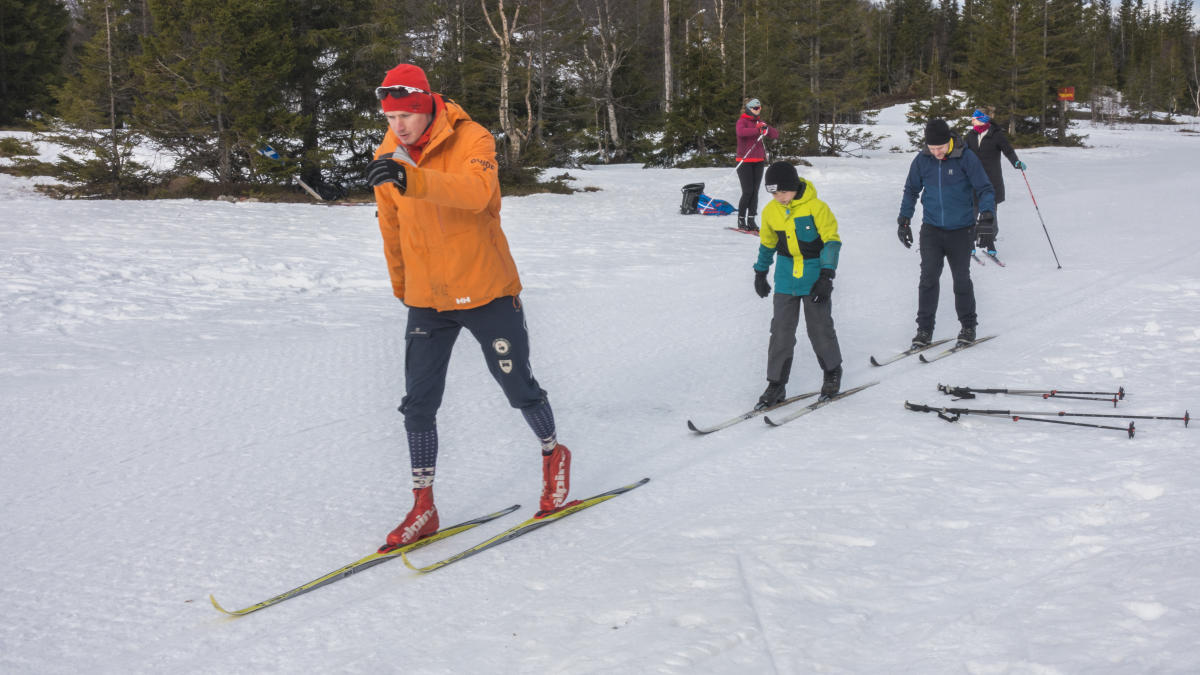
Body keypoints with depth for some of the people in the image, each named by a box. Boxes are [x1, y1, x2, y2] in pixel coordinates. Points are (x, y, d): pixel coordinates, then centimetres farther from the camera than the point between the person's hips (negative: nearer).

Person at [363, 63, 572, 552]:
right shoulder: (388, 158, 1)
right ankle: (423, 507, 10)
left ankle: (554, 455, 36)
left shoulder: (472, 141, -16)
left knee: (518, 387, 9)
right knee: (418, 402, 0)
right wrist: (400, 287, 25)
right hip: (426, 300, 4)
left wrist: (414, 180, -53)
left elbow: (476, 192, -38)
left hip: (485, 291, -4)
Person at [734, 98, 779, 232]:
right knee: (747, 192, -9)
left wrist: (766, 128, -8)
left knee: (755, 192, 4)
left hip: (759, 161, 6)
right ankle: (741, 220, 2)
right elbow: (740, 132, -26)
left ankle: (751, 221, 7)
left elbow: (776, 134, 10)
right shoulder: (742, 121, -2)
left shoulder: (760, 122, 16)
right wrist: (758, 130, -31)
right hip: (745, 161, -6)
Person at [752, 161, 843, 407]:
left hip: (815, 279, -3)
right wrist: (760, 273, 23)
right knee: (781, 331, 0)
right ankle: (776, 384, 6)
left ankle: (832, 372, 28)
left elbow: (831, 241, -11)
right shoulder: (770, 211, 0)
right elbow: (767, 243, 16)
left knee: (820, 328, 4)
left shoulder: (816, 207, -14)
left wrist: (826, 276, -17)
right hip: (785, 279, 4)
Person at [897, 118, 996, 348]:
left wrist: (987, 211, -25)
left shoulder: (966, 158, -10)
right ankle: (924, 329, 1)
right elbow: (911, 190, 13)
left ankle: (968, 326, 21)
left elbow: (984, 188, -7)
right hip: (931, 230, 2)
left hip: (961, 230, -2)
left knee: (961, 279, 5)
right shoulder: (922, 160, -2)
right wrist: (904, 219, 7)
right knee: (928, 278, -8)